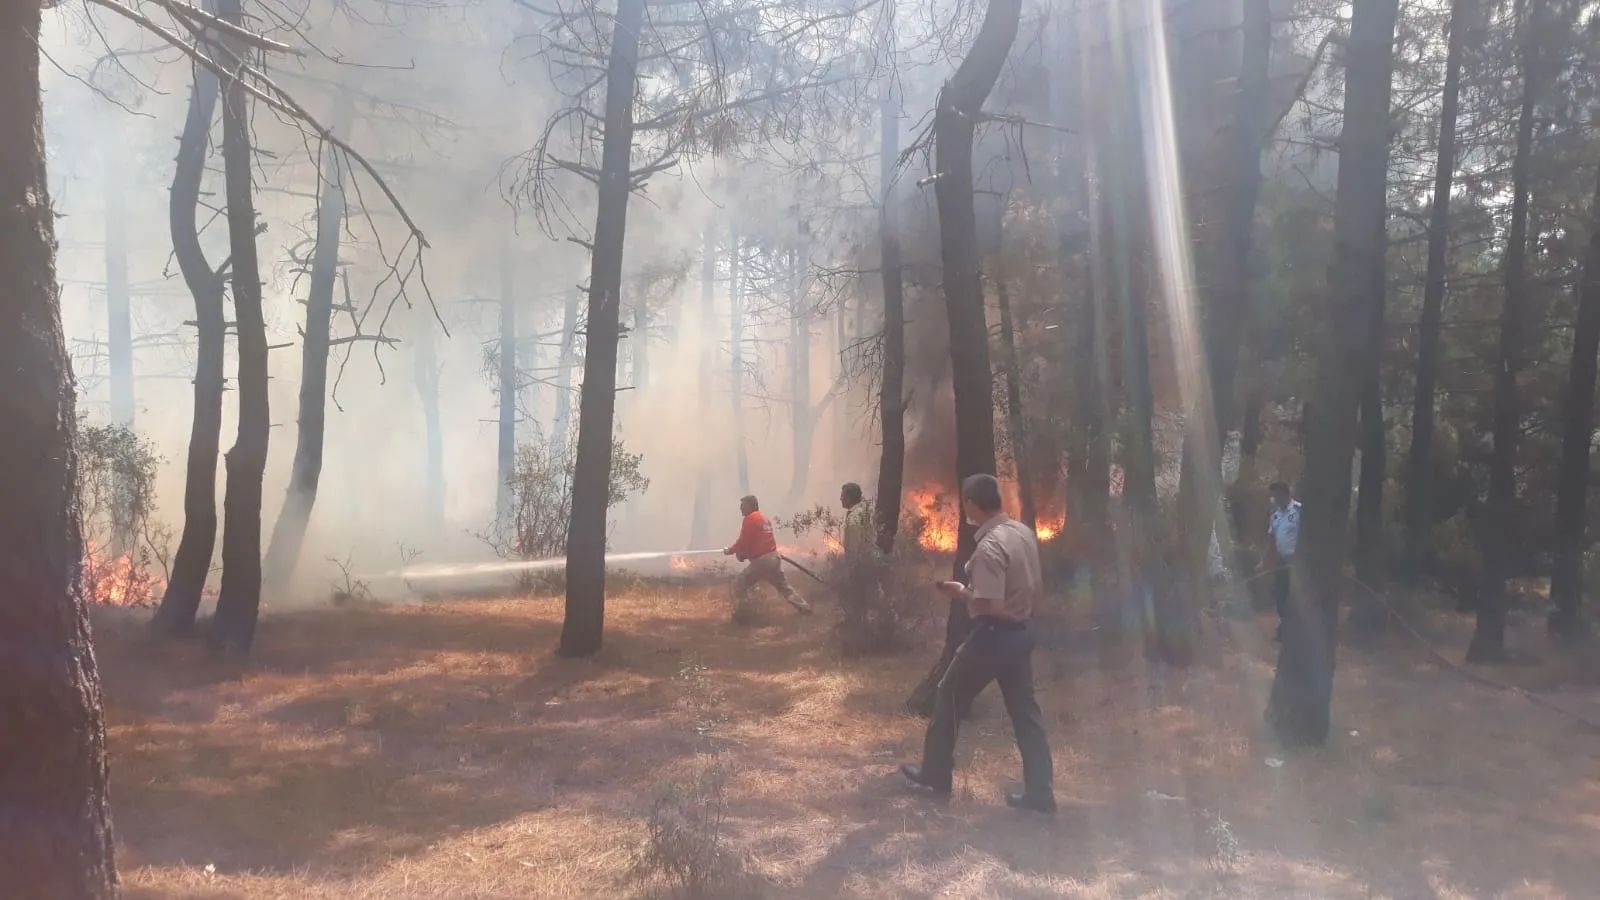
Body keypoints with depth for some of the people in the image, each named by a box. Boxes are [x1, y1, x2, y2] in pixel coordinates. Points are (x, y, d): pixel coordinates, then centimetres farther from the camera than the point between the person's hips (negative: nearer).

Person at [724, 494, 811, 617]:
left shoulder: (750, 519, -10)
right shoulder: (764, 518, 18)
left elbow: (743, 541, -12)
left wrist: (730, 550, 3)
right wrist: (743, 552, 13)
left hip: (761, 561, -9)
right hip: (773, 558, 9)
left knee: (739, 583, 0)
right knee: (784, 586, 21)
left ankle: (741, 612, -3)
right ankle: (804, 607, 24)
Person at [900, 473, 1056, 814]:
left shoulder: (989, 547, -23)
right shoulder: (1024, 533, 3)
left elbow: (989, 606, -26)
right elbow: (1038, 590, 12)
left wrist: (961, 592, -10)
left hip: (994, 635, -8)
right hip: (1021, 632, 8)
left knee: (949, 697, 11)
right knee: (1025, 710, 12)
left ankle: (934, 776, 22)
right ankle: (1040, 793, 13)